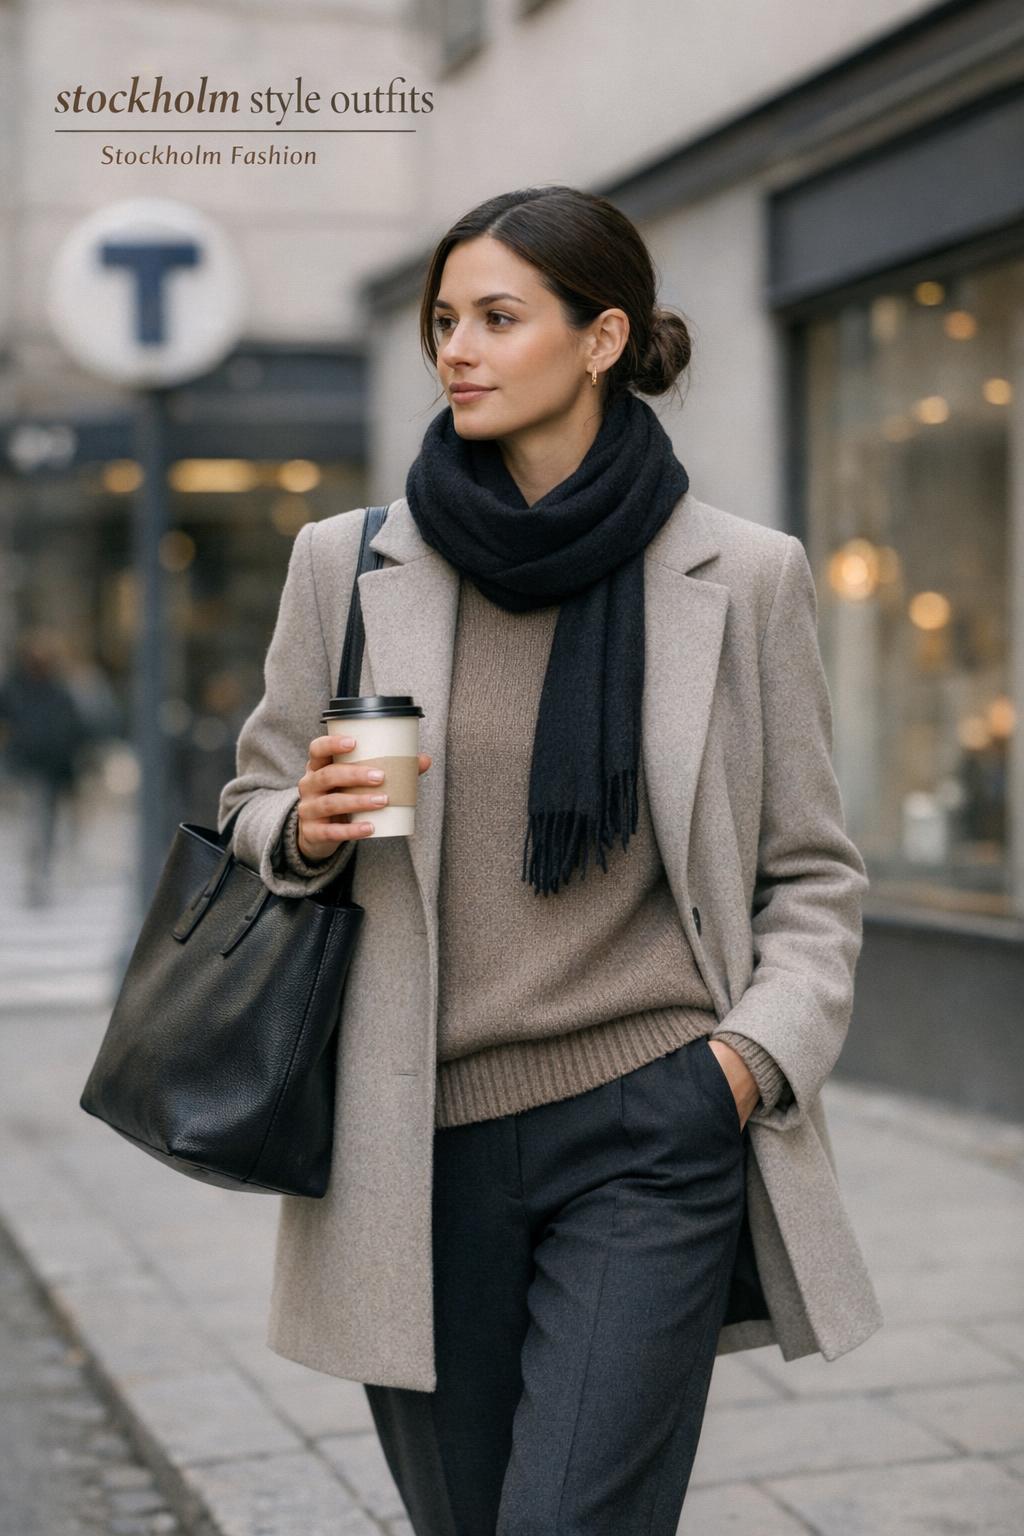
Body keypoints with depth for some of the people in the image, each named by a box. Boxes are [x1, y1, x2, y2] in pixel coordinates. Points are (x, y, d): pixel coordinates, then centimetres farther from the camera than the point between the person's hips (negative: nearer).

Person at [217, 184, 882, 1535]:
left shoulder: (744, 576, 0)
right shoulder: (346, 563, 4)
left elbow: (812, 871, 6)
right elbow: (255, 817, 14)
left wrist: (756, 1055, -9)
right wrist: (307, 829, -9)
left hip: (651, 1135, -2)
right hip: (419, 1145, 2)